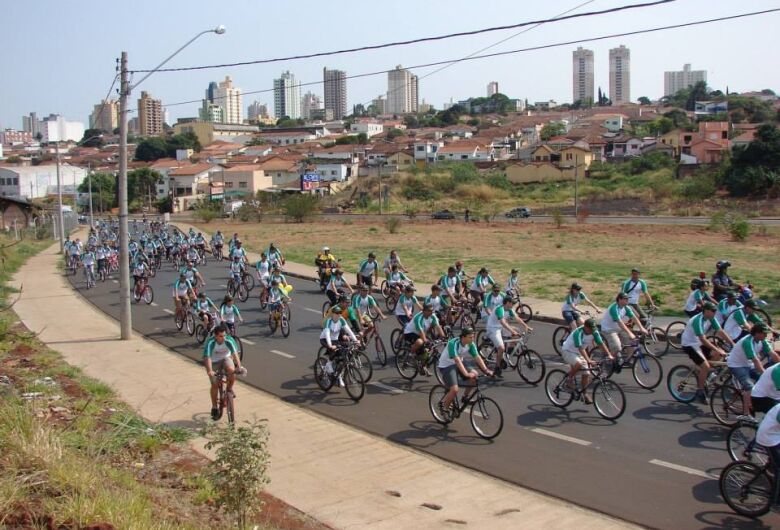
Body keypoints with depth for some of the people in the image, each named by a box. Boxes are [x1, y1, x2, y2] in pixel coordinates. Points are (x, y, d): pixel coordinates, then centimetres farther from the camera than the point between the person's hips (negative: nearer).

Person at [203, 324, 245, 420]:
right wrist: (209, 371, -51)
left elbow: (235, 353, -34)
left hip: (226, 358, 1)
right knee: (215, 385, -8)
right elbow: (208, 358, -36)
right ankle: (214, 408, 9)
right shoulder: (210, 342, -29)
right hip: (214, 362, -1)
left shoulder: (229, 340, -25)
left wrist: (239, 366, -47)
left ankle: (229, 388, -4)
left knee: (231, 370, -32)